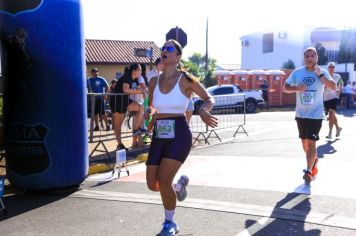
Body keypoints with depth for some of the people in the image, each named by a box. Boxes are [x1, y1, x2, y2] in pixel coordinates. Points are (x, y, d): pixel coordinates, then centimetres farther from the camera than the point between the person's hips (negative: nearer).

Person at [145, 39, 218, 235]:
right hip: (159, 136, 5)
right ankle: (179, 184, 40)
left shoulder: (185, 79, -6)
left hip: (179, 135, -5)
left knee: (163, 180, -14)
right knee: (152, 185, 5)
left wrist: (203, 110, -19)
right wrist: (150, 111, -6)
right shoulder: (154, 81, 7)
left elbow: (209, 99, 3)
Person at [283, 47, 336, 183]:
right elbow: (285, 88, 4)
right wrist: (296, 88, -15)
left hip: (316, 114, -4)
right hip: (300, 114, 4)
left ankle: (309, 171, -5)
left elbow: (333, 87, -16)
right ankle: (313, 160, 41)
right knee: (304, 141, 15)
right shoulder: (297, 72, 1)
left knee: (311, 141, -11)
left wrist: (320, 74, -23)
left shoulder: (323, 73, -4)